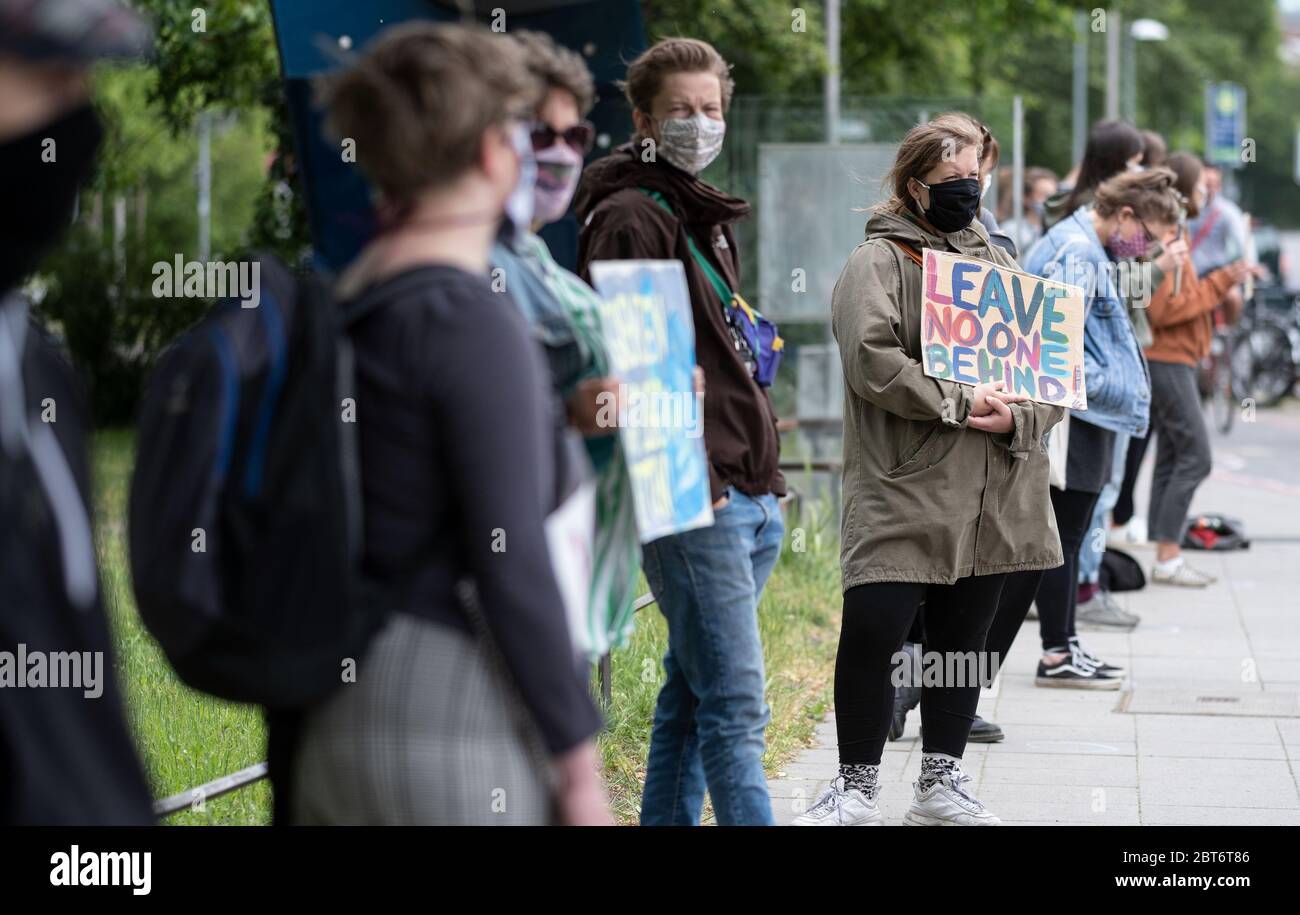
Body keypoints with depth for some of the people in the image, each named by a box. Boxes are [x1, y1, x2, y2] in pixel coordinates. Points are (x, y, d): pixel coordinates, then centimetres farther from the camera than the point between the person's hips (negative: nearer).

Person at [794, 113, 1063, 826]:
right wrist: (959, 404, -17)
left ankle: (941, 782, 22)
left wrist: (1018, 418, -7)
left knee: (963, 636, 11)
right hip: (904, 490, -6)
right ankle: (856, 789, 0)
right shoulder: (878, 261, -1)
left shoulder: (998, 262, 17)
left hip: (991, 494, 6)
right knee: (871, 633, -12)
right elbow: (872, 360, -16)